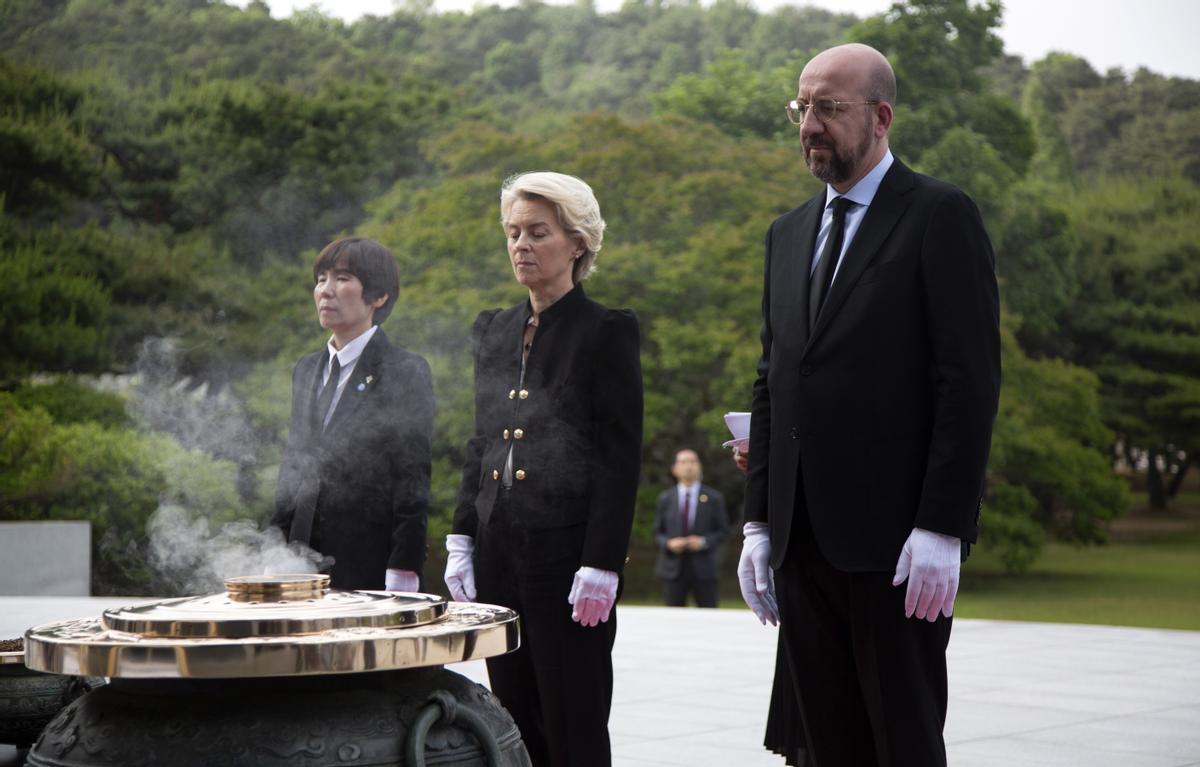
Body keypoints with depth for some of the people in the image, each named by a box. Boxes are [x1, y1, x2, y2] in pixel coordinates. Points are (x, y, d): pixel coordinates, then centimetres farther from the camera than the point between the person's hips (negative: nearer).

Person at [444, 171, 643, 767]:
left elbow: (621, 459, -8)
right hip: (500, 557, 6)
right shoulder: (493, 331, 15)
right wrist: (462, 540, 9)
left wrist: (601, 566, -15)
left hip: (567, 556, -6)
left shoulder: (606, 332, -4)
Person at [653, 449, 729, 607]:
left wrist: (704, 541, -13)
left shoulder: (714, 498, 5)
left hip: (703, 569, -1)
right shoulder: (665, 498, 10)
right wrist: (668, 543, -10)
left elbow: (723, 531, 5)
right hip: (673, 569, 1)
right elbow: (658, 533, 12)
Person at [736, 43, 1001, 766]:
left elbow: (971, 381, -10)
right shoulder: (789, 233, 18)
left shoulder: (940, 216, -4)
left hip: (897, 544, -6)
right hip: (803, 542, 6)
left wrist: (941, 529, -16)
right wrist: (759, 522, 12)